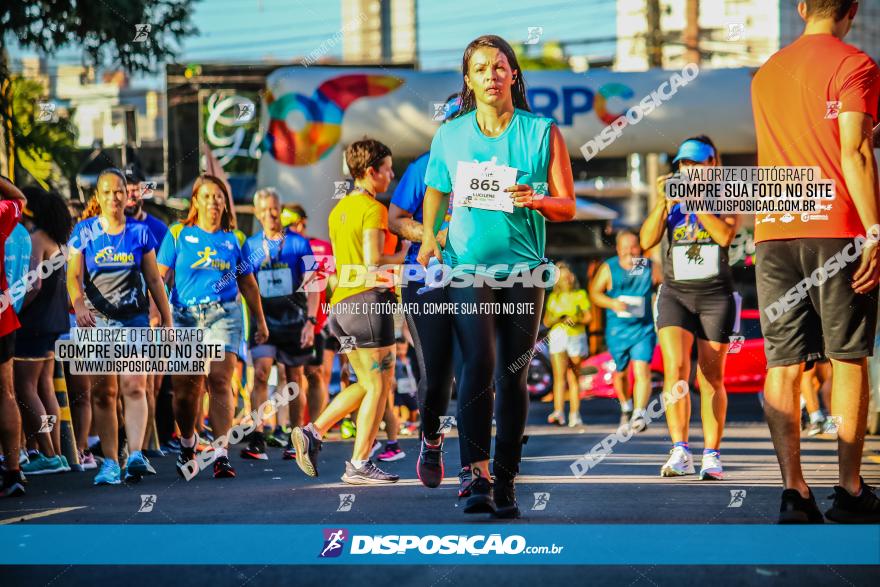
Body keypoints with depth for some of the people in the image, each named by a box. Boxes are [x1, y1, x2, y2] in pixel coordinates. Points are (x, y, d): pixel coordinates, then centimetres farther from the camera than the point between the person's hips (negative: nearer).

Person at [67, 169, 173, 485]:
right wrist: (78, 304, -24)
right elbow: (73, 275, -4)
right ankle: (110, 462, 3)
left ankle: (136, 455, -24)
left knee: (134, 386, -15)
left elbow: (154, 280, 12)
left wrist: (167, 321, 10)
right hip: (96, 319, 0)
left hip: (134, 319, 0)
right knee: (103, 392, 0)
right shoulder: (84, 232, 4)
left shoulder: (139, 232, 7)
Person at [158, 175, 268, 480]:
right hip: (184, 316, 0)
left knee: (220, 380, -14)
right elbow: (161, 275, 3)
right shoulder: (178, 234, 9)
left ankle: (222, 454, -17)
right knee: (185, 387, 1)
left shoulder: (234, 240, 13)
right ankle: (187, 442, 28)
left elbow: (248, 283, 20)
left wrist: (260, 321, 21)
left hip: (223, 314, 0)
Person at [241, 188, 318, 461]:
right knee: (260, 373, -16)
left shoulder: (298, 243, 0)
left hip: (294, 319, 0)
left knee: (294, 379, 7)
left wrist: (310, 320, -10)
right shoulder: (251, 245, 6)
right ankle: (256, 440, -23)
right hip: (264, 319, 1)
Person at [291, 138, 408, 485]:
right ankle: (359, 465, -2)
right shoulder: (373, 209, -10)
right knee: (379, 386, -2)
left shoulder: (339, 210, 17)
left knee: (367, 384, 17)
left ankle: (313, 433, 8)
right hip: (369, 300, -9)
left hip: (342, 301, 9)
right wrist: (402, 256, -3)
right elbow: (373, 261, -19)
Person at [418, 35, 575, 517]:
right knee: (478, 362, -18)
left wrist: (536, 200, -16)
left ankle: (505, 482, 10)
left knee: (513, 374, 2)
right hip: (467, 263, -1)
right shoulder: (450, 134, 7)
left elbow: (568, 207, 4)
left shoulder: (543, 132, 4)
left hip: (523, 268, 1)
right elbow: (435, 191, 21)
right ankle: (478, 475, -22)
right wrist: (428, 235, 4)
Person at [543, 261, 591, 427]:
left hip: (576, 337, 0)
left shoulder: (580, 295, 7)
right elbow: (546, 321, 9)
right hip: (558, 337, 1)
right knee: (559, 375, -15)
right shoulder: (553, 297, 13)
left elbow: (587, 317, 1)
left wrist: (575, 320, -18)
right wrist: (558, 319, -10)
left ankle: (574, 414, 7)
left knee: (574, 378, 3)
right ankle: (558, 412, -27)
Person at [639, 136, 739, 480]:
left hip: (715, 294, -1)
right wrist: (663, 202, -10)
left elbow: (725, 235, -13)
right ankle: (680, 453, -21)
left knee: (711, 378, 1)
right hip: (675, 293, 1)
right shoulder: (671, 202, 11)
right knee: (675, 368, -16)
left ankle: (711, 456, 6)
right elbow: (646, 242, 1)